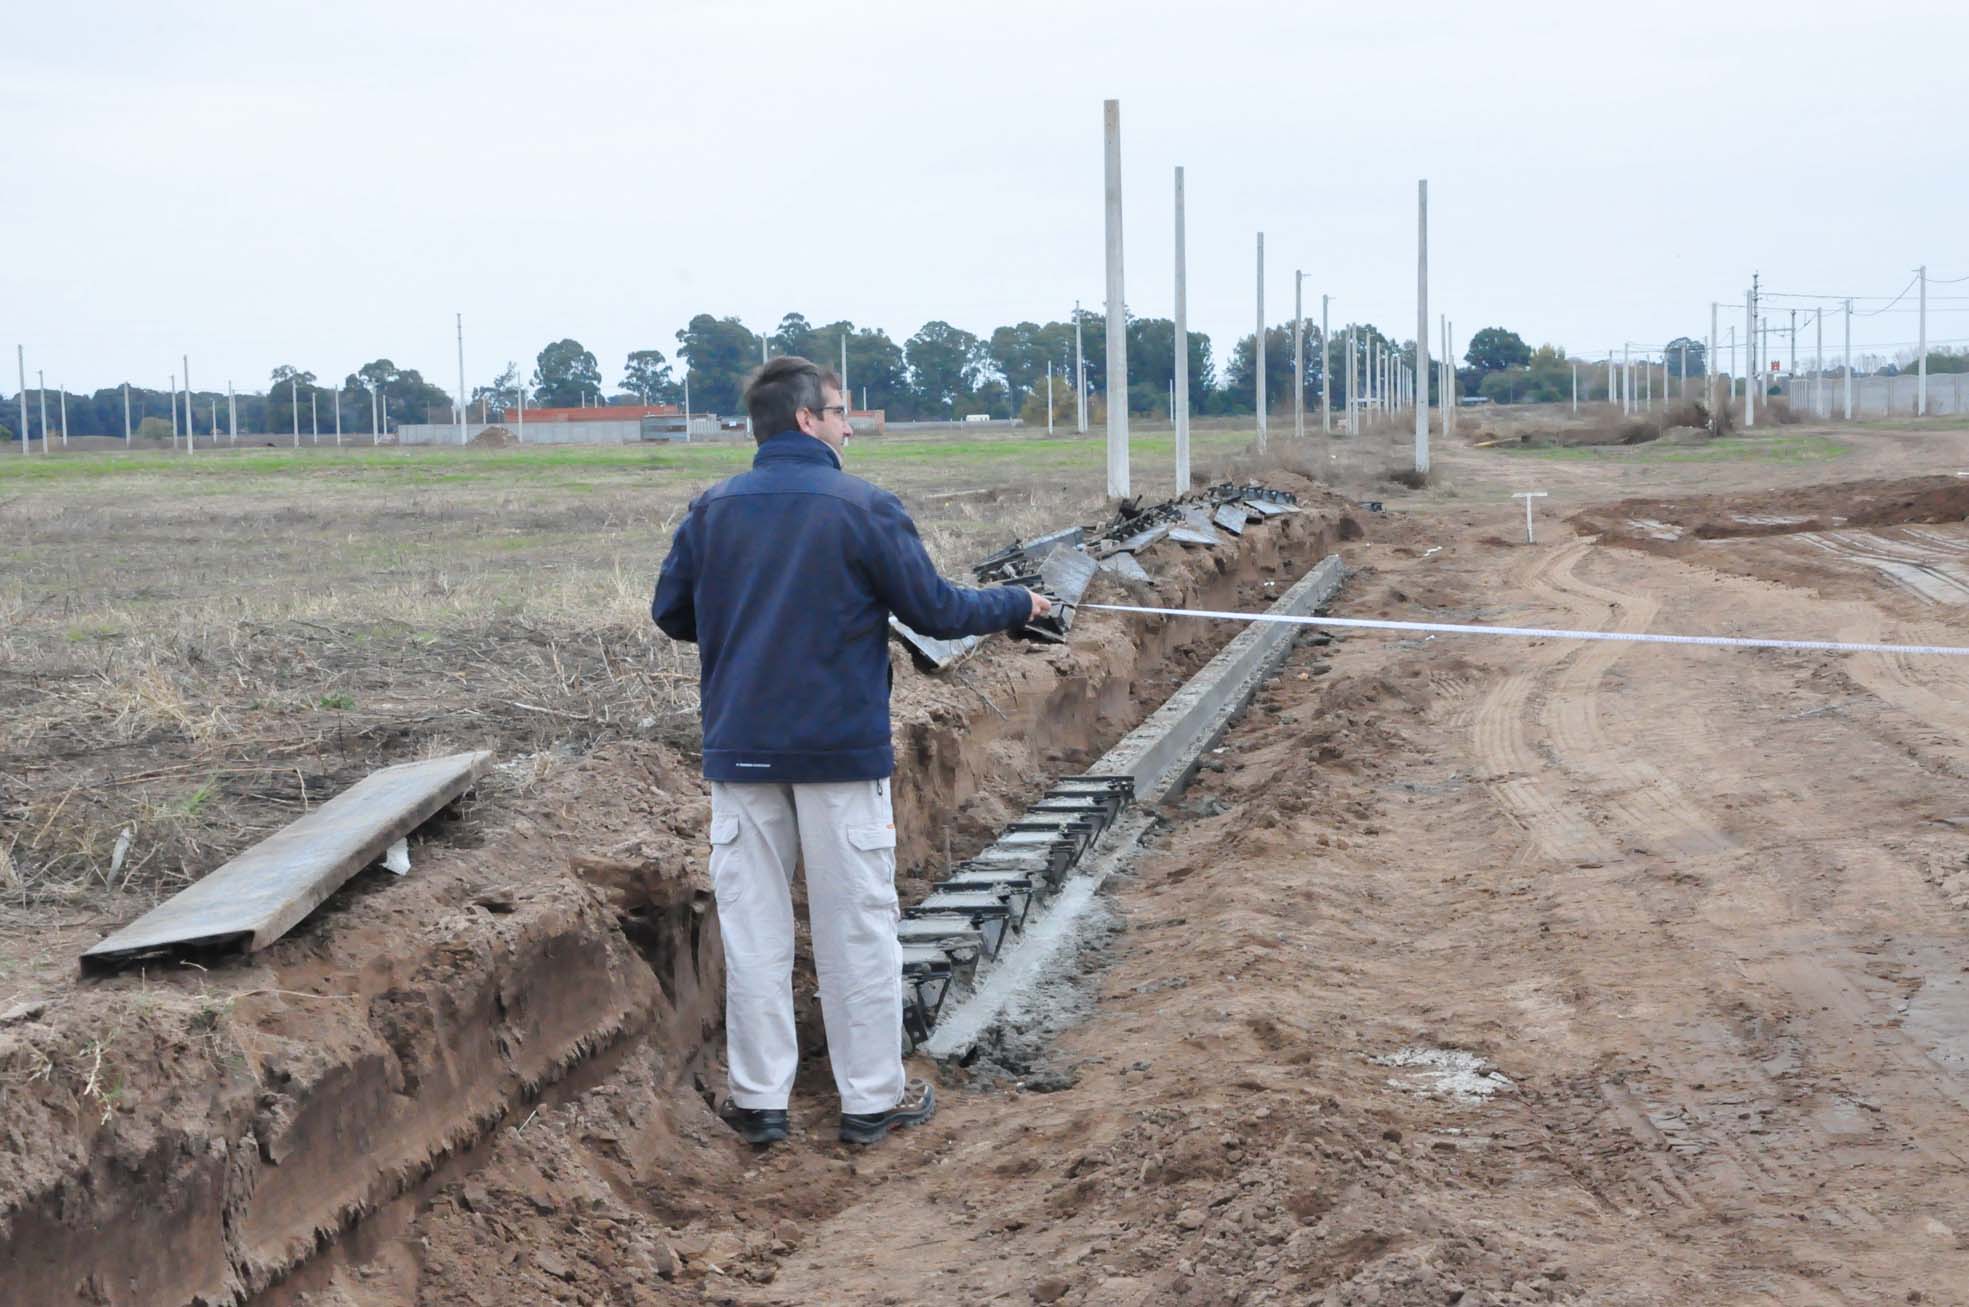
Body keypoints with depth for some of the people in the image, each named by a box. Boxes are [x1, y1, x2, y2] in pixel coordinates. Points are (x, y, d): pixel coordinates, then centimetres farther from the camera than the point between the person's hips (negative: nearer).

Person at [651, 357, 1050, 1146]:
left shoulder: (710, 511, 2)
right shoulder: (865, 509, -9)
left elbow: (670, 613, 8)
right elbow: (935, 611, -7)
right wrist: (1018, 603, 10)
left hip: (740, 749, 3)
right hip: (841, 750, -3)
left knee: (753, 925, 9)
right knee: (856, 925, 6)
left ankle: (760, 1100, 14)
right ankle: (872, 1097, 14)